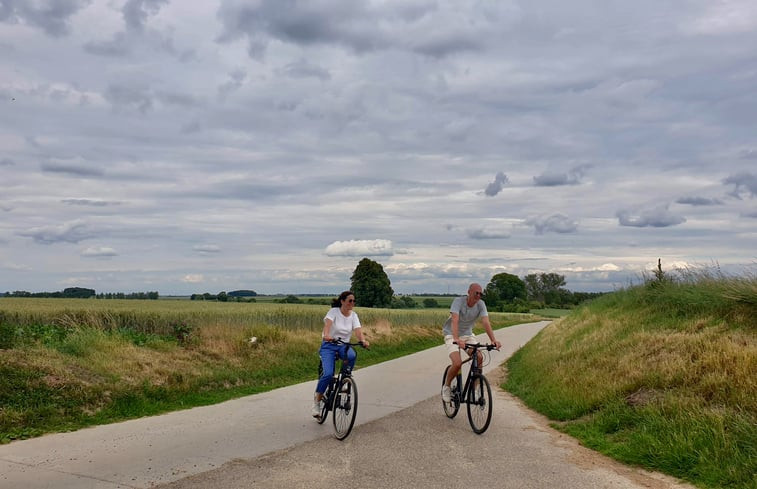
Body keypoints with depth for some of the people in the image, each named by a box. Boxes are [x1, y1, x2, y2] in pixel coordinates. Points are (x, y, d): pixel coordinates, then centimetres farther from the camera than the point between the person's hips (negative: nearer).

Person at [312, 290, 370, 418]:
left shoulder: (353, 315, 2)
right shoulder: (334, 311, -10)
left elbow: (358, 330, -12)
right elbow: (328, 324, -29)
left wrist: (363, 340, -34)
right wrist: (326, 335, -51)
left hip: (344, 346, 3)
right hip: (329, 346, -3)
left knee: (352, 355, -34)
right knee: (328, 374, -23)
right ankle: (317, 398, 1)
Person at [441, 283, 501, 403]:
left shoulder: (481, 304, -11)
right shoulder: (458, 301, -23)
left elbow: (486, 322, -22)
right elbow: (455, 320, -37)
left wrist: (493, 340, -38)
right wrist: (456, 339, -53)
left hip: (467, 334, 4)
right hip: (452, 335, -4)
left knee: (479, 357, -20)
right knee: (457, 363, -25)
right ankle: (446, 386, 3)